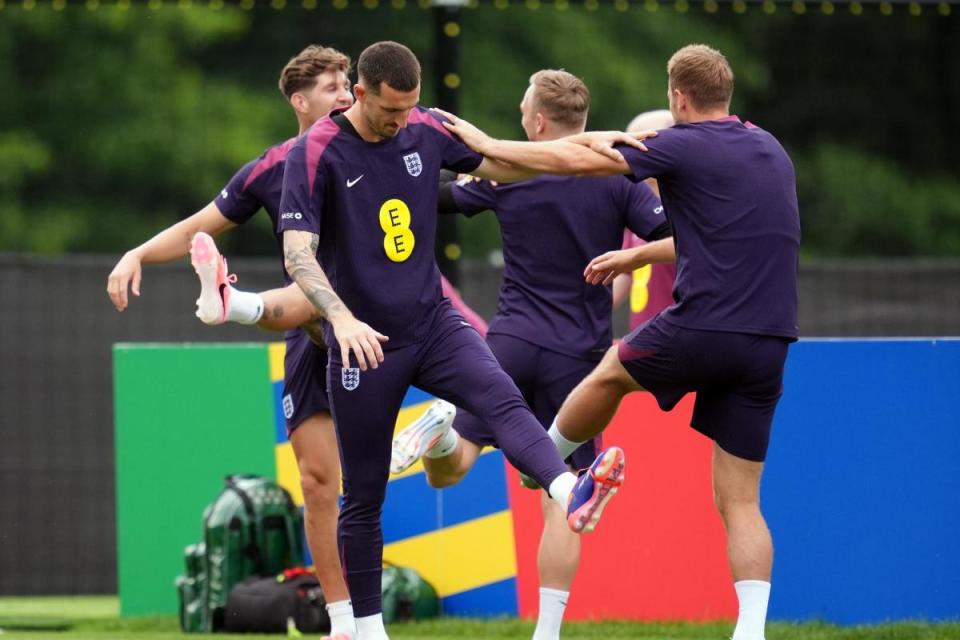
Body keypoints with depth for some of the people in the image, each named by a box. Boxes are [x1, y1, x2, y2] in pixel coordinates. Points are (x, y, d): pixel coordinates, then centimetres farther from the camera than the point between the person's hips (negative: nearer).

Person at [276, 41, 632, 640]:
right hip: (366, 343, -3)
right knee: (364, 496, 5)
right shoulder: (316, 153, -13)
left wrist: (569, 148, 1)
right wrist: (341, 317, -36)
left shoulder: (426, 129, 1)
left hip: (433, 322, 3)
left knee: (502, 398, -27)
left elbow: (501, 166, 15)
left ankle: (572, 495, -51)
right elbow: (298, 253, -20)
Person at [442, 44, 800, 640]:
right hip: (769, 344, 6)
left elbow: (574, 160, -3)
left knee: (613, 370, 27)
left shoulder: (685, 147, -5)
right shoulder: (770, 150, 17)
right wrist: (638, 256, 39)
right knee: (740, 502, 7)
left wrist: (487, 144, 9)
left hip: (704, 329, -6)